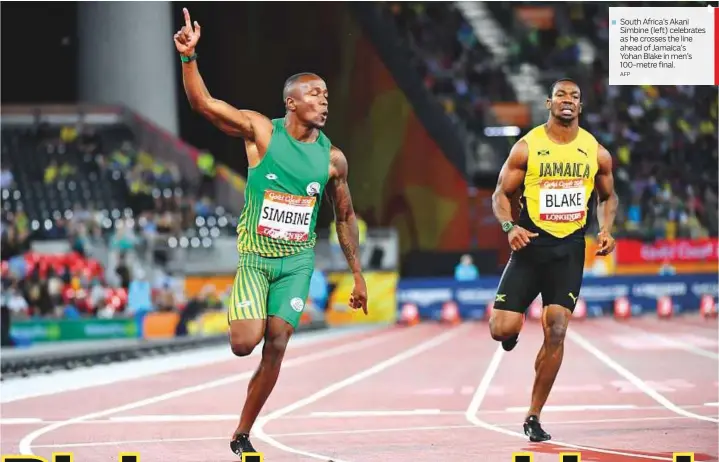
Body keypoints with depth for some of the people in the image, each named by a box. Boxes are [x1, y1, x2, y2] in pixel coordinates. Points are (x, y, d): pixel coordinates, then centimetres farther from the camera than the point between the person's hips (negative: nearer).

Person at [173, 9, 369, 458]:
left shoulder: (332, 159, 1)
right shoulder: (261, 131, -7)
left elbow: (345, 216, 13)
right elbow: (204, 103, -13)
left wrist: (357, 273, 13)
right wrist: (189, 57, -28)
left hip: (298, 261, 2)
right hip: (255, 255, -2)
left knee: (276, 346, -5)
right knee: (245, 344, -15)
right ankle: (242, 312, 25)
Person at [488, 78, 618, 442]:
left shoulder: (596, 152, 4)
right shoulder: (527, 147, -3)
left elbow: (607, 197, 17)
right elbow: (501, 194, 2)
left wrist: (606, 230, -2)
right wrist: (509, 226, -17)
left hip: (569, 250, 1)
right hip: (531, 244, -1)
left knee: (556, 332, -7)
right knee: (501, 329, -11)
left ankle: (534, 416, 5)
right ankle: (514, 327, 31)